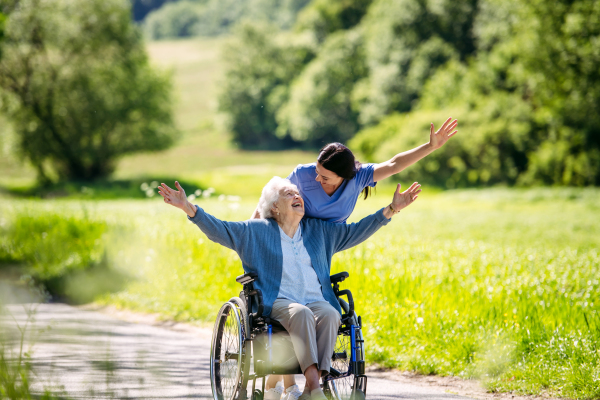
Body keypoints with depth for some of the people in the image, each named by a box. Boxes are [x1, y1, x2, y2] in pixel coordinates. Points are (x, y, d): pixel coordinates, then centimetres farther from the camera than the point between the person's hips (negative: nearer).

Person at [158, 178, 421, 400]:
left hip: (317, 301, 3)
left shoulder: (319, 231, 22)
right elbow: (218, 230, 6)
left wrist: (392, 209, 21)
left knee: (330, 315, -33)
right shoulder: (256, 231, 13)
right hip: (277, 303, -3)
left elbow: (357, 231, 27)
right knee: (301, 314, -38)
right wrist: (189, 208, -8)